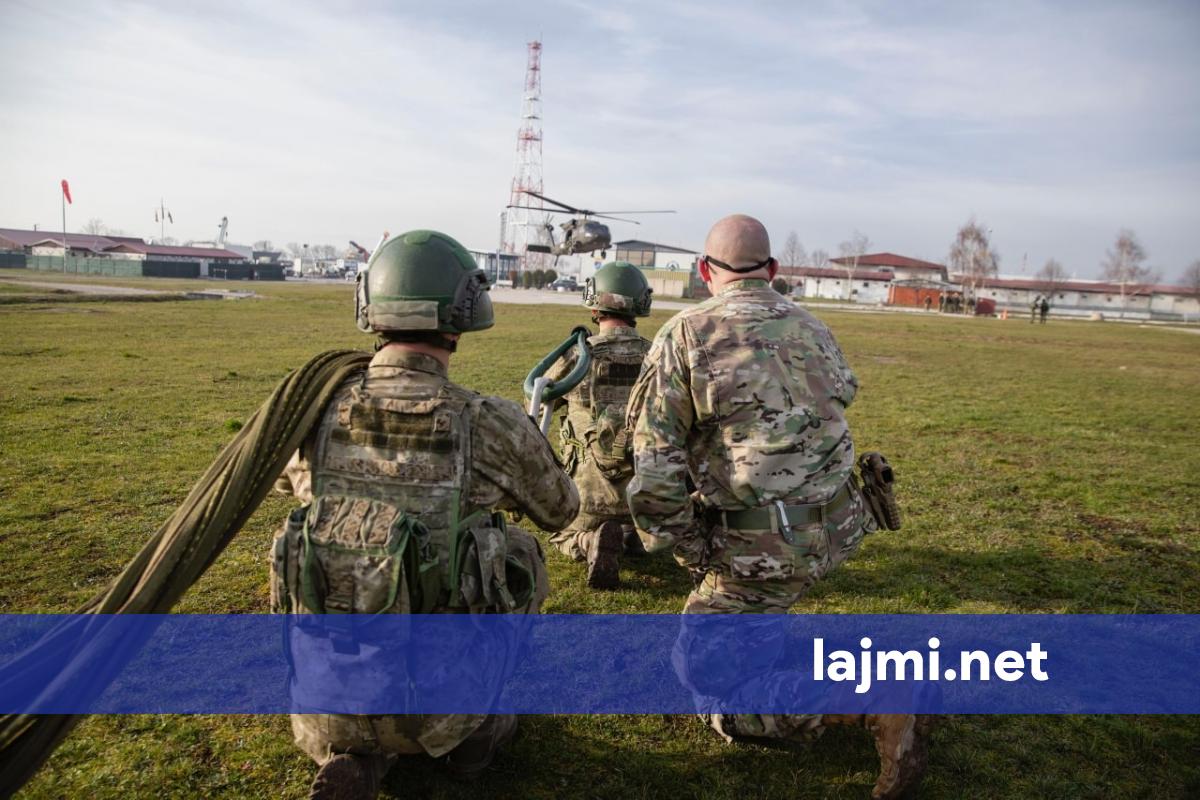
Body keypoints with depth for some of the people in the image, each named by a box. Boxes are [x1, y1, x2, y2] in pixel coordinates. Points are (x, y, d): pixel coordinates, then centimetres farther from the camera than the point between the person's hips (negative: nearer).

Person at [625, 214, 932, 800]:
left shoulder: (683, 336, -8)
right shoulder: (812, 329, 8)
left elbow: (656, 471, -12)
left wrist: (689, 553, 1)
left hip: (766, 548, -7)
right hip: (838, 528, 7)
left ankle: (877, 706, -6)